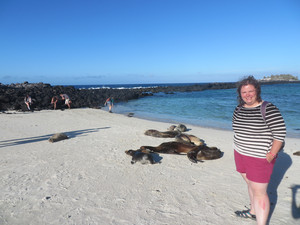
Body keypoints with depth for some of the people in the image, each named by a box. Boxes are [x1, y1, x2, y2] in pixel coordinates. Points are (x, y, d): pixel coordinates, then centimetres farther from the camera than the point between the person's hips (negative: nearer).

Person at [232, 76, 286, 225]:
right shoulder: (238, 109, 3)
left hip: (260, 158, -7)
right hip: (241, 155, 7)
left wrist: (271, 155, -16)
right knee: (250, 184, 22)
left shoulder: (268, 109, -18)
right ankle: (253, 212, 42)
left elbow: (280, 133, -17)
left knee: (259, 192, 0)